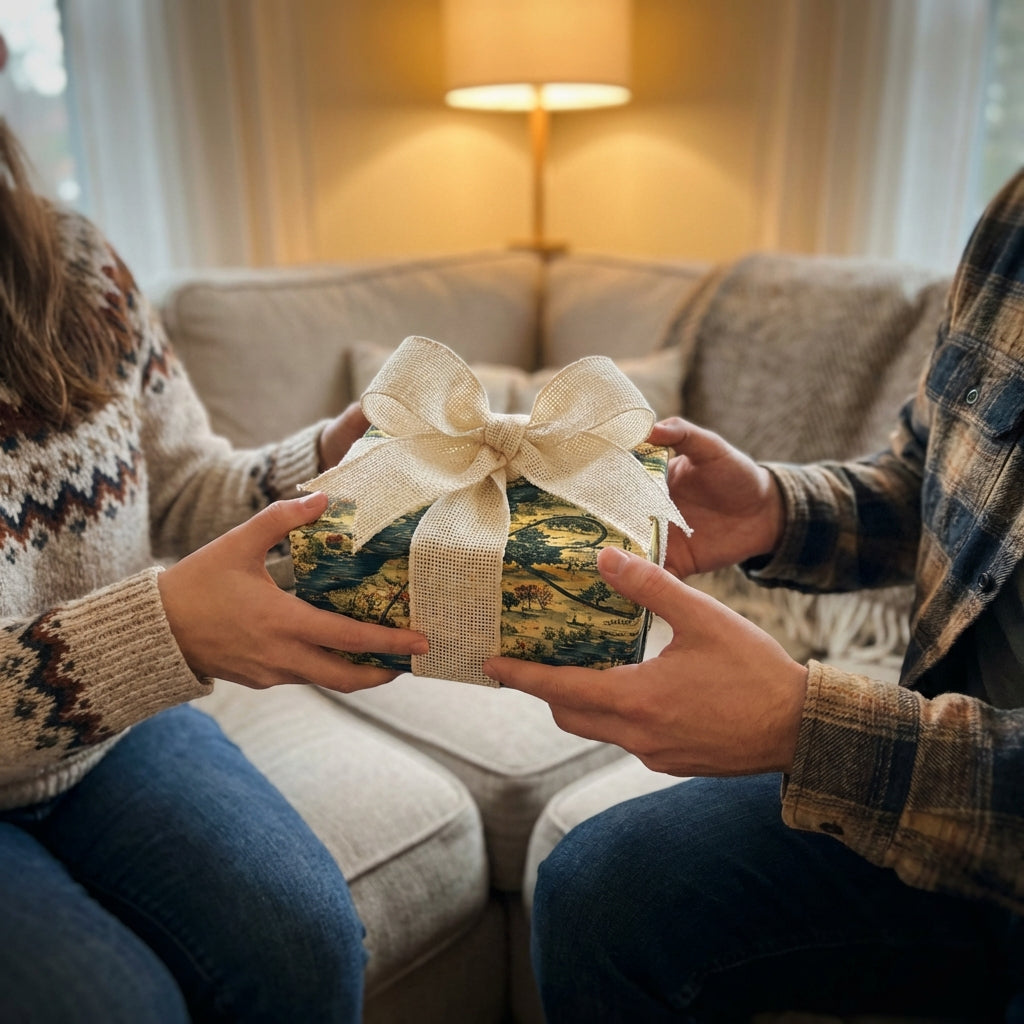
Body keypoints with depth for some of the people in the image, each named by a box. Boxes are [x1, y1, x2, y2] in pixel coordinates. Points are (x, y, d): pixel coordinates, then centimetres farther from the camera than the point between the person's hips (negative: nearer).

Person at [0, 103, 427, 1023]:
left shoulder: (75, 265, -3)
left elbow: (189, 492, 3)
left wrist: (331, 459, -15)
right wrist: (166, 630, -38)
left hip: (112, 729, 3)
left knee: (304, 943, -14)